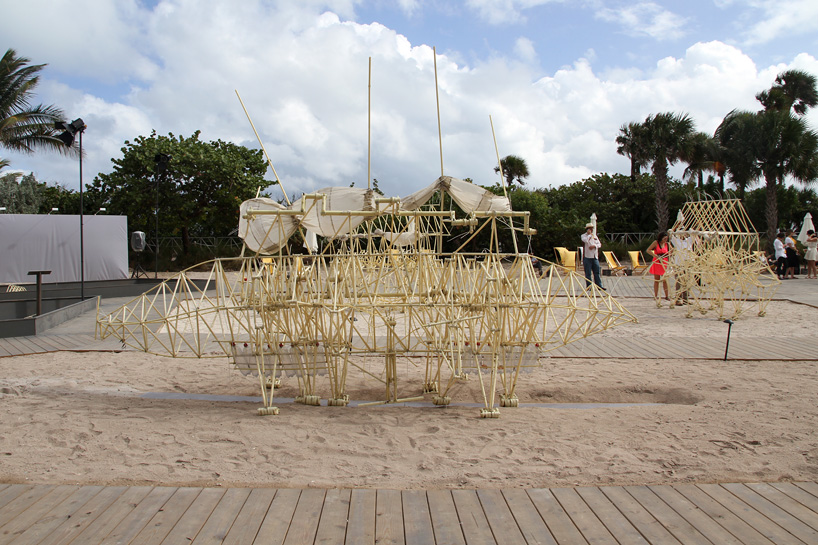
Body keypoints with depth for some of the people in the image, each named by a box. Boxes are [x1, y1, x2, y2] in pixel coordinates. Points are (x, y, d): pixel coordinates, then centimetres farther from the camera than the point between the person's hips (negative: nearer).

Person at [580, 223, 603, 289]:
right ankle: (589, 286, 5)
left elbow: (599, 244, 10)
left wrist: (594, 245, -8)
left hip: (595, 257, 5)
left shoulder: (594, 235, 17)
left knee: (597, 272, 4)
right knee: (588, 273, -1)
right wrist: (589, 234, -9)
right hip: (587, 257, -5)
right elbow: (586, 240, -22)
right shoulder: (583, 236, 1)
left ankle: (599, 286, 6)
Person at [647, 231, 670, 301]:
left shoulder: (667, 244, 6)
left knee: (665, 280, -1)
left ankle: (667, 296, 6)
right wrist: (656, 256, -14)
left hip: (664, 263, 2)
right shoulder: (656, 243, -2)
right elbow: (648, 250, -6)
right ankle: (656, 296, 11)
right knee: (656, 280, 4)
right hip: (656, 262, -2)